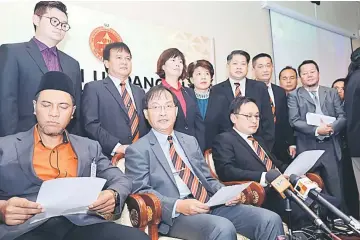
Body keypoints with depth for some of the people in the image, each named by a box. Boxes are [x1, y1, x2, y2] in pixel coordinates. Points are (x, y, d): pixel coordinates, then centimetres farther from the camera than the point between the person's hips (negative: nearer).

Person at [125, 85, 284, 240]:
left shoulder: (190, 141, 21)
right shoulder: (137, 150, 3)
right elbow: (140, 191, -7)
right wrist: (178, 205, -21)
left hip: (211, 204, 6)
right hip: (176, 215, -5)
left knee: (270, 219, -12)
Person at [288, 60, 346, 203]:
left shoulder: (331, 93, 14)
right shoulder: (294, 96, 5)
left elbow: (342, 116, 6)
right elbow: (294, 121, -6)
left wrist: (332, 127, -15)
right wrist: (316, 130, -19)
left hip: (331, 147, 3)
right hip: (307, 149, -2)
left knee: (336, 191, 7)